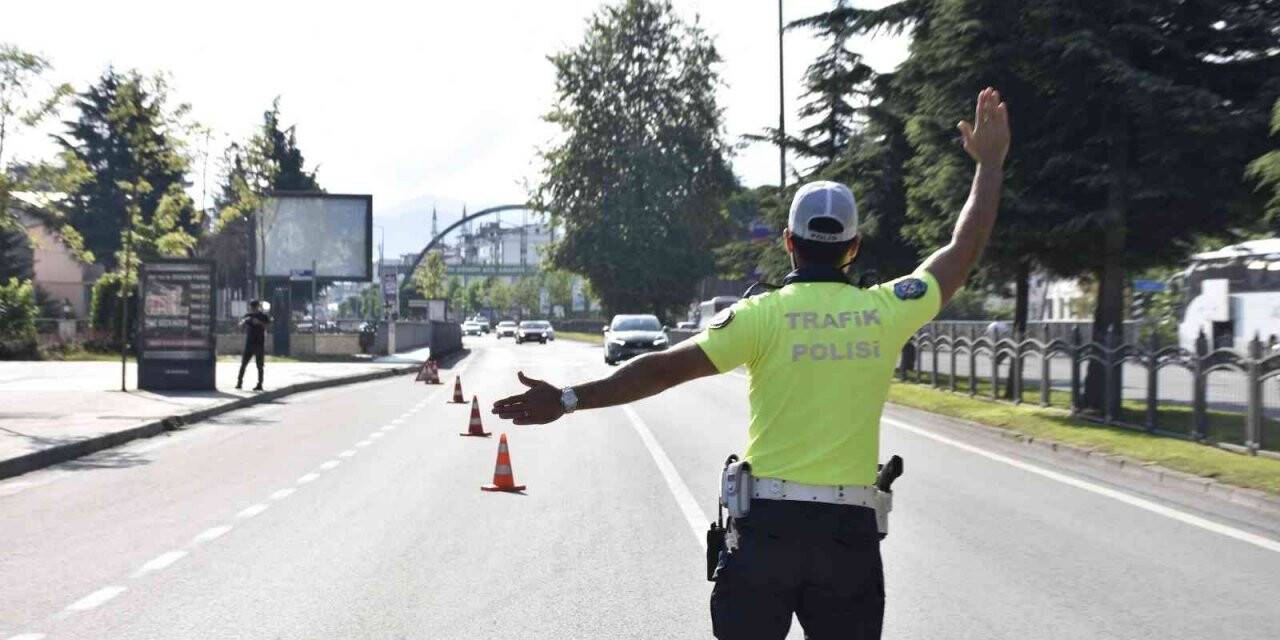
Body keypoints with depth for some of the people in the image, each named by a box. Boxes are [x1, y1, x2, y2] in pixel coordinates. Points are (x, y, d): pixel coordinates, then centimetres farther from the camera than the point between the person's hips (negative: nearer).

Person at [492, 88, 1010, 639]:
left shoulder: (761, 315, -7)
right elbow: (961, 254, 13)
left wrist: (569, 399, -6)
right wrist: (990, 163, 26)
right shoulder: (885, 311, 0)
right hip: (852, 530, 2)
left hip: (768, 523, -2)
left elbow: (664, 369, -11)